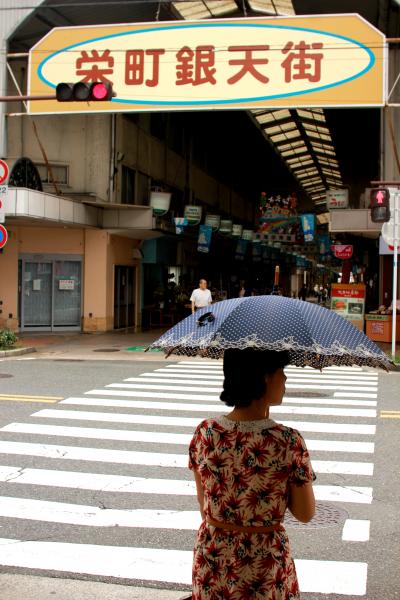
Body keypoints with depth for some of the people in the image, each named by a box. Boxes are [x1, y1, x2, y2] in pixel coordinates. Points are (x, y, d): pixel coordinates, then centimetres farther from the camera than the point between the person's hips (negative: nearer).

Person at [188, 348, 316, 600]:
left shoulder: (205, 433, -11)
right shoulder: (288, 441, -21)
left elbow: (203, 505, 1)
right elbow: (306, 514, -10)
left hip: (212, 560, 3)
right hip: (265, 565, -2)